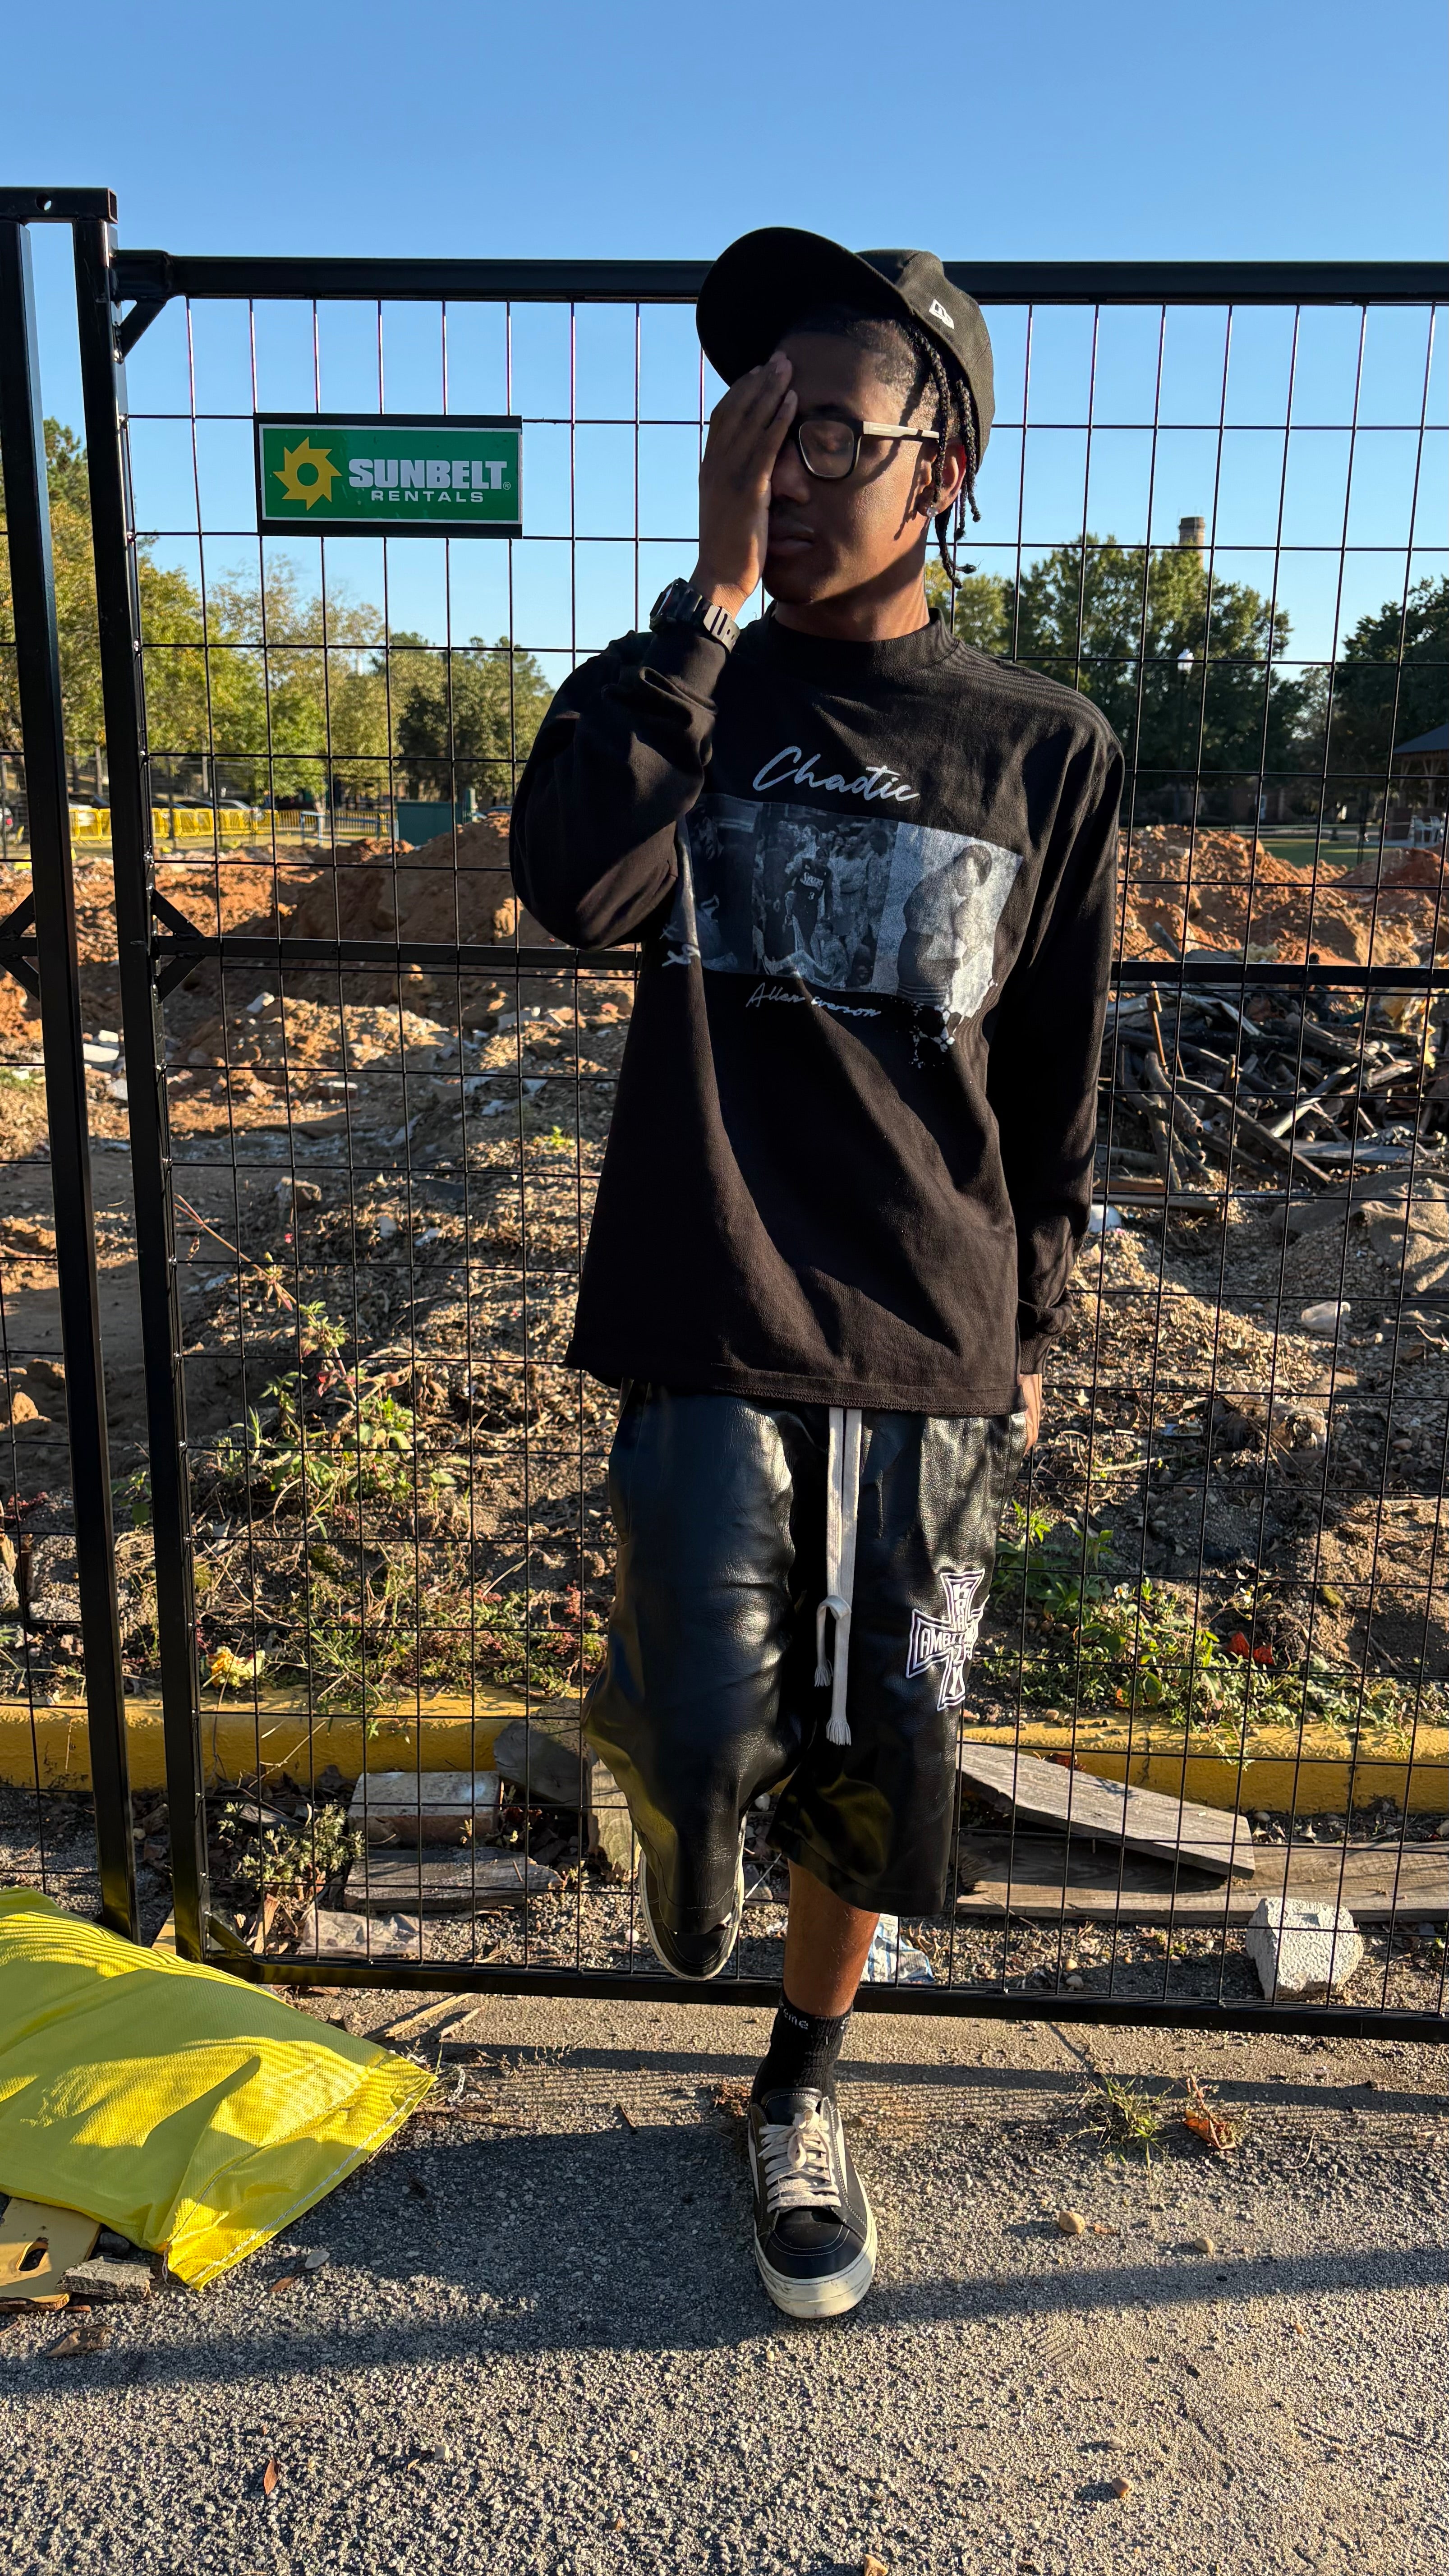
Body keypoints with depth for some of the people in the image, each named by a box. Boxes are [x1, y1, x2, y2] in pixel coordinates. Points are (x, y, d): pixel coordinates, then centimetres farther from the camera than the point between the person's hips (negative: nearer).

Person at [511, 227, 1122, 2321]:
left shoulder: (1047, 751, 4)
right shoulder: (695, 701, 3)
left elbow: (1057, 1083, 9)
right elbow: (569, 878, -20)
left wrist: (1030, 1331, 10)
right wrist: (712, 594, -17)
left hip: (934, 1351, 1)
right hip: (714, 1326, -1)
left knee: (879, 1757, 11)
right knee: (706, 1732, -8)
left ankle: (804, 2089, 38)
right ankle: (673, 1804, 32)